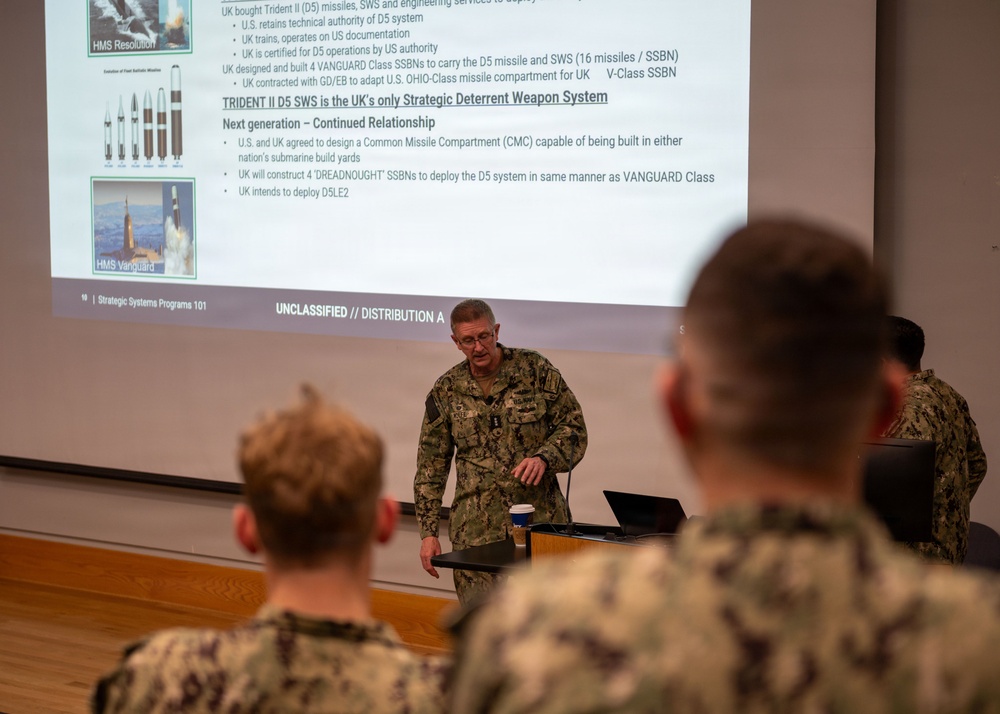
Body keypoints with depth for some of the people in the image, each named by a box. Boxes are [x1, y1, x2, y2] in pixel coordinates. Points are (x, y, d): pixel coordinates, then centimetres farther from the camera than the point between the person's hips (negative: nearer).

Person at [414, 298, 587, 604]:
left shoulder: (536, 370, 1)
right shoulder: (445, 391, 7)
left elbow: (574, 428, 4)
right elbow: (431, 466, 10)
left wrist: (544, 458, -16)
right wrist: (428, 533, 3)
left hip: (540, 521, -1)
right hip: (475, 531, 1)